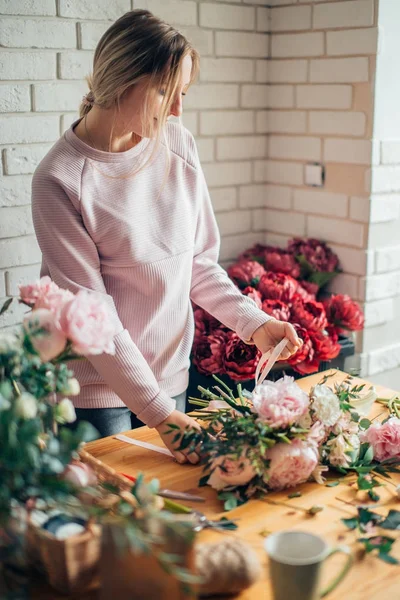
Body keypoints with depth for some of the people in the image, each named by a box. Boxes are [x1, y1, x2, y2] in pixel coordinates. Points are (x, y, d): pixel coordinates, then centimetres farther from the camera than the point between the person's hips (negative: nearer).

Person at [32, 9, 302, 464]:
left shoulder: (178, 145, -2)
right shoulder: (59, 180, -17)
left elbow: (200, 263, 6)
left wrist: (254, 323, -8)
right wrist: (157, 411, -21)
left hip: (171, 372, 5)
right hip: (98, 389, -4)